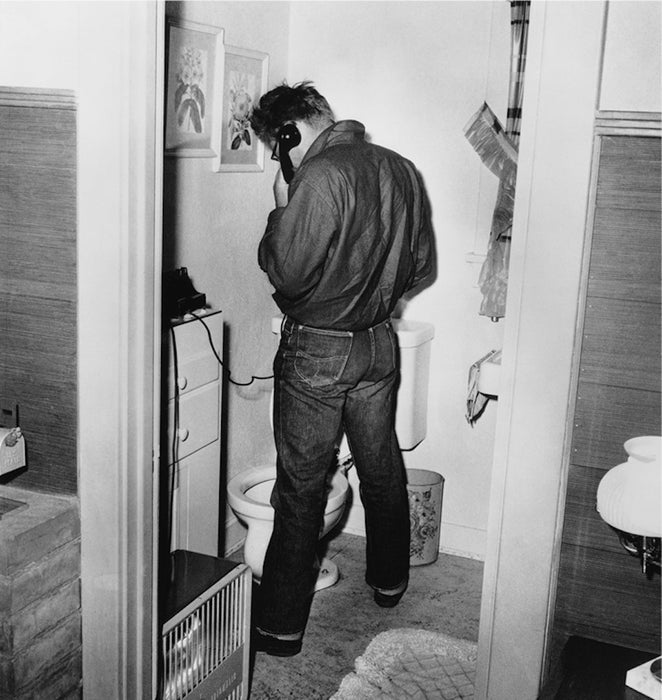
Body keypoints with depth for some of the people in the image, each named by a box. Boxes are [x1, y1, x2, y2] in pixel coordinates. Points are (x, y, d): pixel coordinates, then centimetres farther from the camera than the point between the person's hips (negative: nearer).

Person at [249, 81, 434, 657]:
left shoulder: (321, 177, -20)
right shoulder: (402, 169, 4)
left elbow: (285, 274, -21)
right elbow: (421, 264, 11)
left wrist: (281, 209, -7)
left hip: (316, 350, -7)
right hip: (380, 344, 7)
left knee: (301, 486, 2)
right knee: (383, 469, 20)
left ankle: (281, 625, 12)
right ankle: (390, 580, 39)